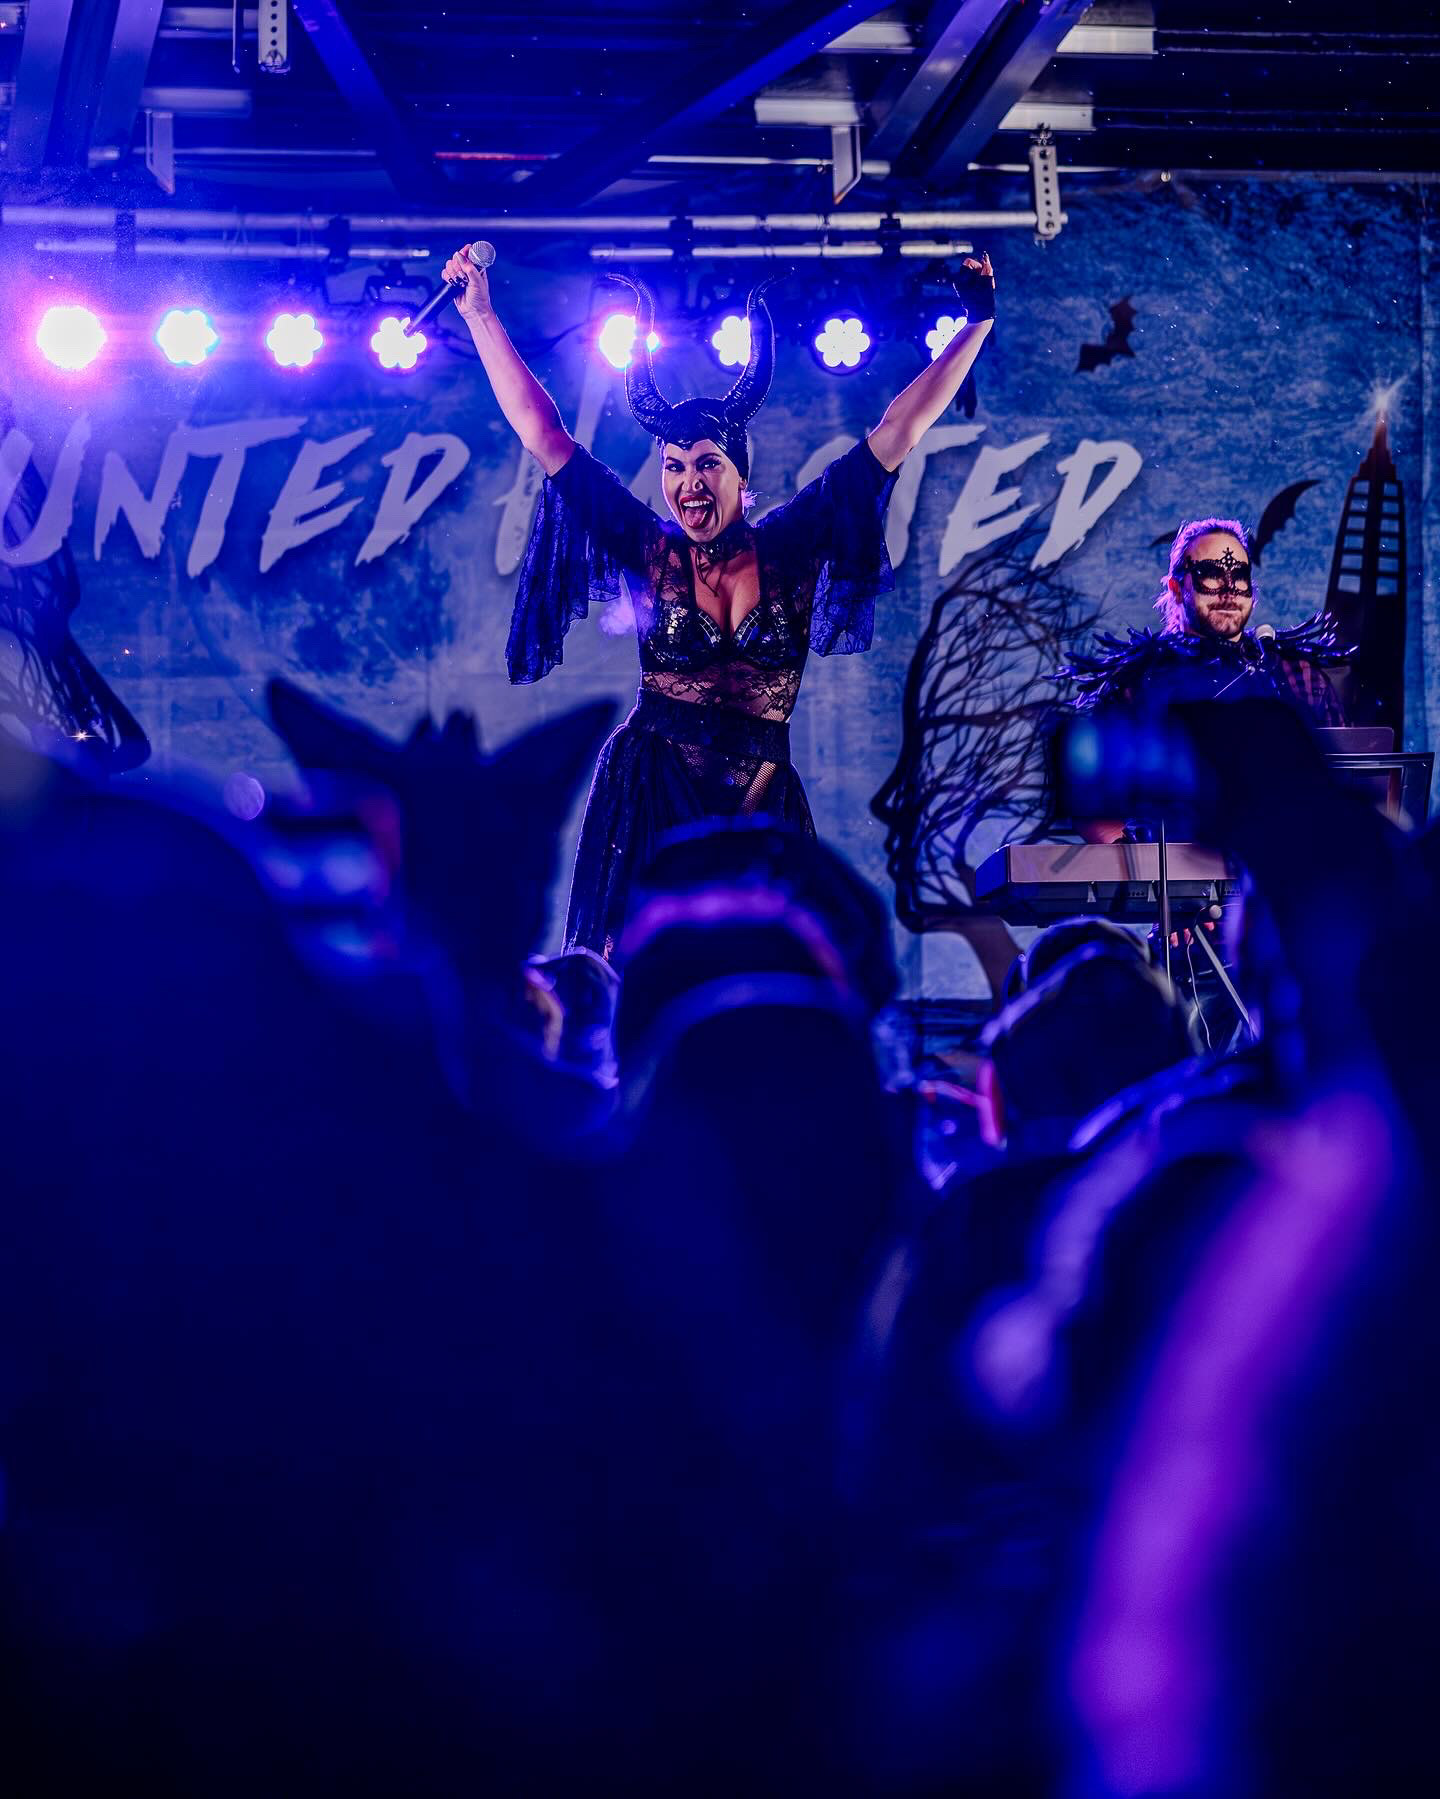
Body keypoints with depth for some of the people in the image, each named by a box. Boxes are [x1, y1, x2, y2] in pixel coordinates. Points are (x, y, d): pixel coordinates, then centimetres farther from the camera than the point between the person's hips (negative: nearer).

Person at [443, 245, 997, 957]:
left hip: (762, 808, 1)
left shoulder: (789, 546, 3)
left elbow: (897, 432, 3)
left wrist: (975, 324, 2)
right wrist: (479, 315, 4)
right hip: (650, 799, -1)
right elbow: (543, 434, 3)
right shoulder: (649, 549, 2)